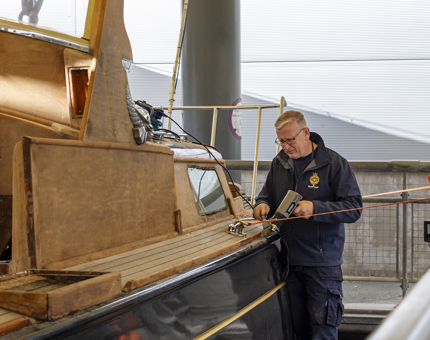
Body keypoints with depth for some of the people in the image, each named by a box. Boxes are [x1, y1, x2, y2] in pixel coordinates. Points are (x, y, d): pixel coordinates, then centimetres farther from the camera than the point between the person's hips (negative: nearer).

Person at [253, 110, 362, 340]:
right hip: (291, 261, 5)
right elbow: (267, 194, 23)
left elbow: (354, 209, -12)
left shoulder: (333, 163, -8)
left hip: (323, 262, -5)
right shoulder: (279, 163, 9)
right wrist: (262, 205, -2)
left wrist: (315, 208, -24)